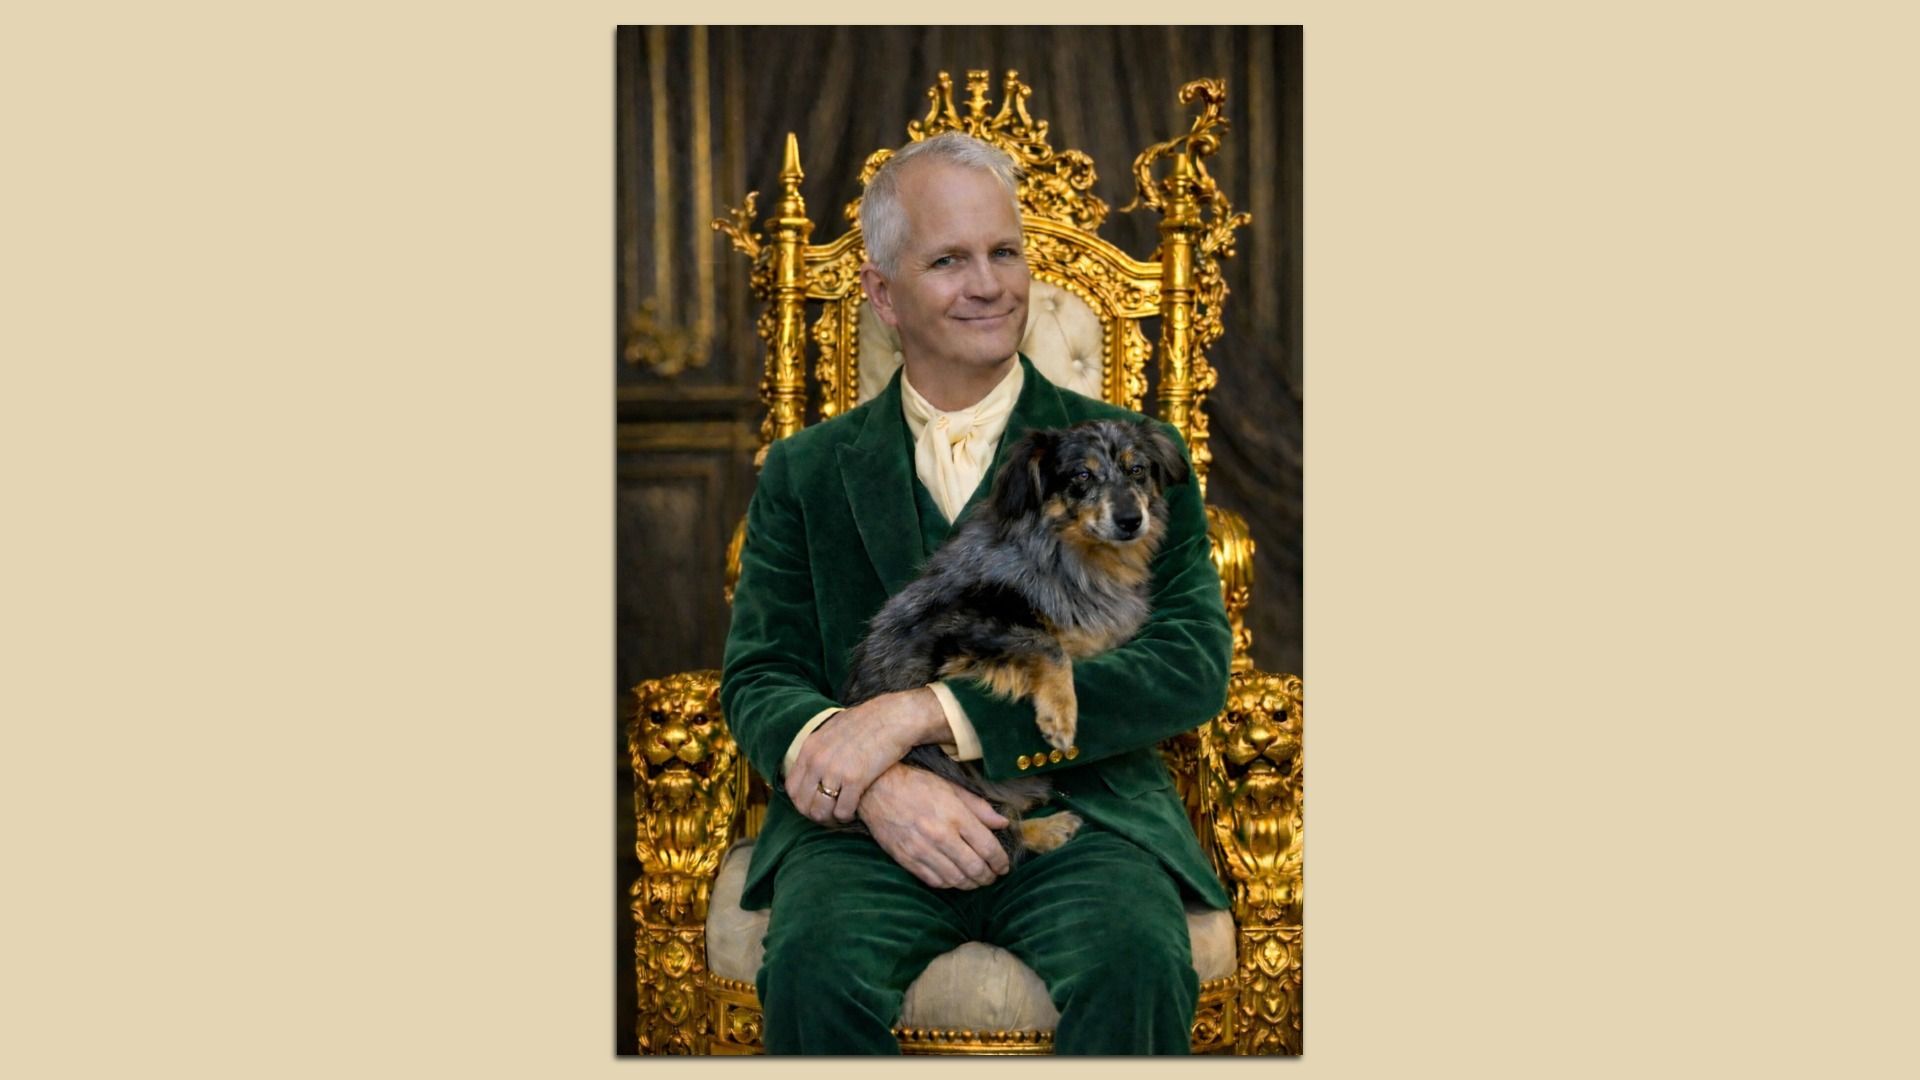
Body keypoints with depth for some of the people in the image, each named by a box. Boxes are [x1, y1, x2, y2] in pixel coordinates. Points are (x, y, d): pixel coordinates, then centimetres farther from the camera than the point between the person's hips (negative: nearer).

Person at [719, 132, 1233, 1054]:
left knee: (1137, 960, -34)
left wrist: (926, 709, -14)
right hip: (872, 824, 1)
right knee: (813, 963, -32)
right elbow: (758, 676, 8)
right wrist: (878, 784, -17)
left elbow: (1194, 666, -4)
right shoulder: (804, 474, 15)